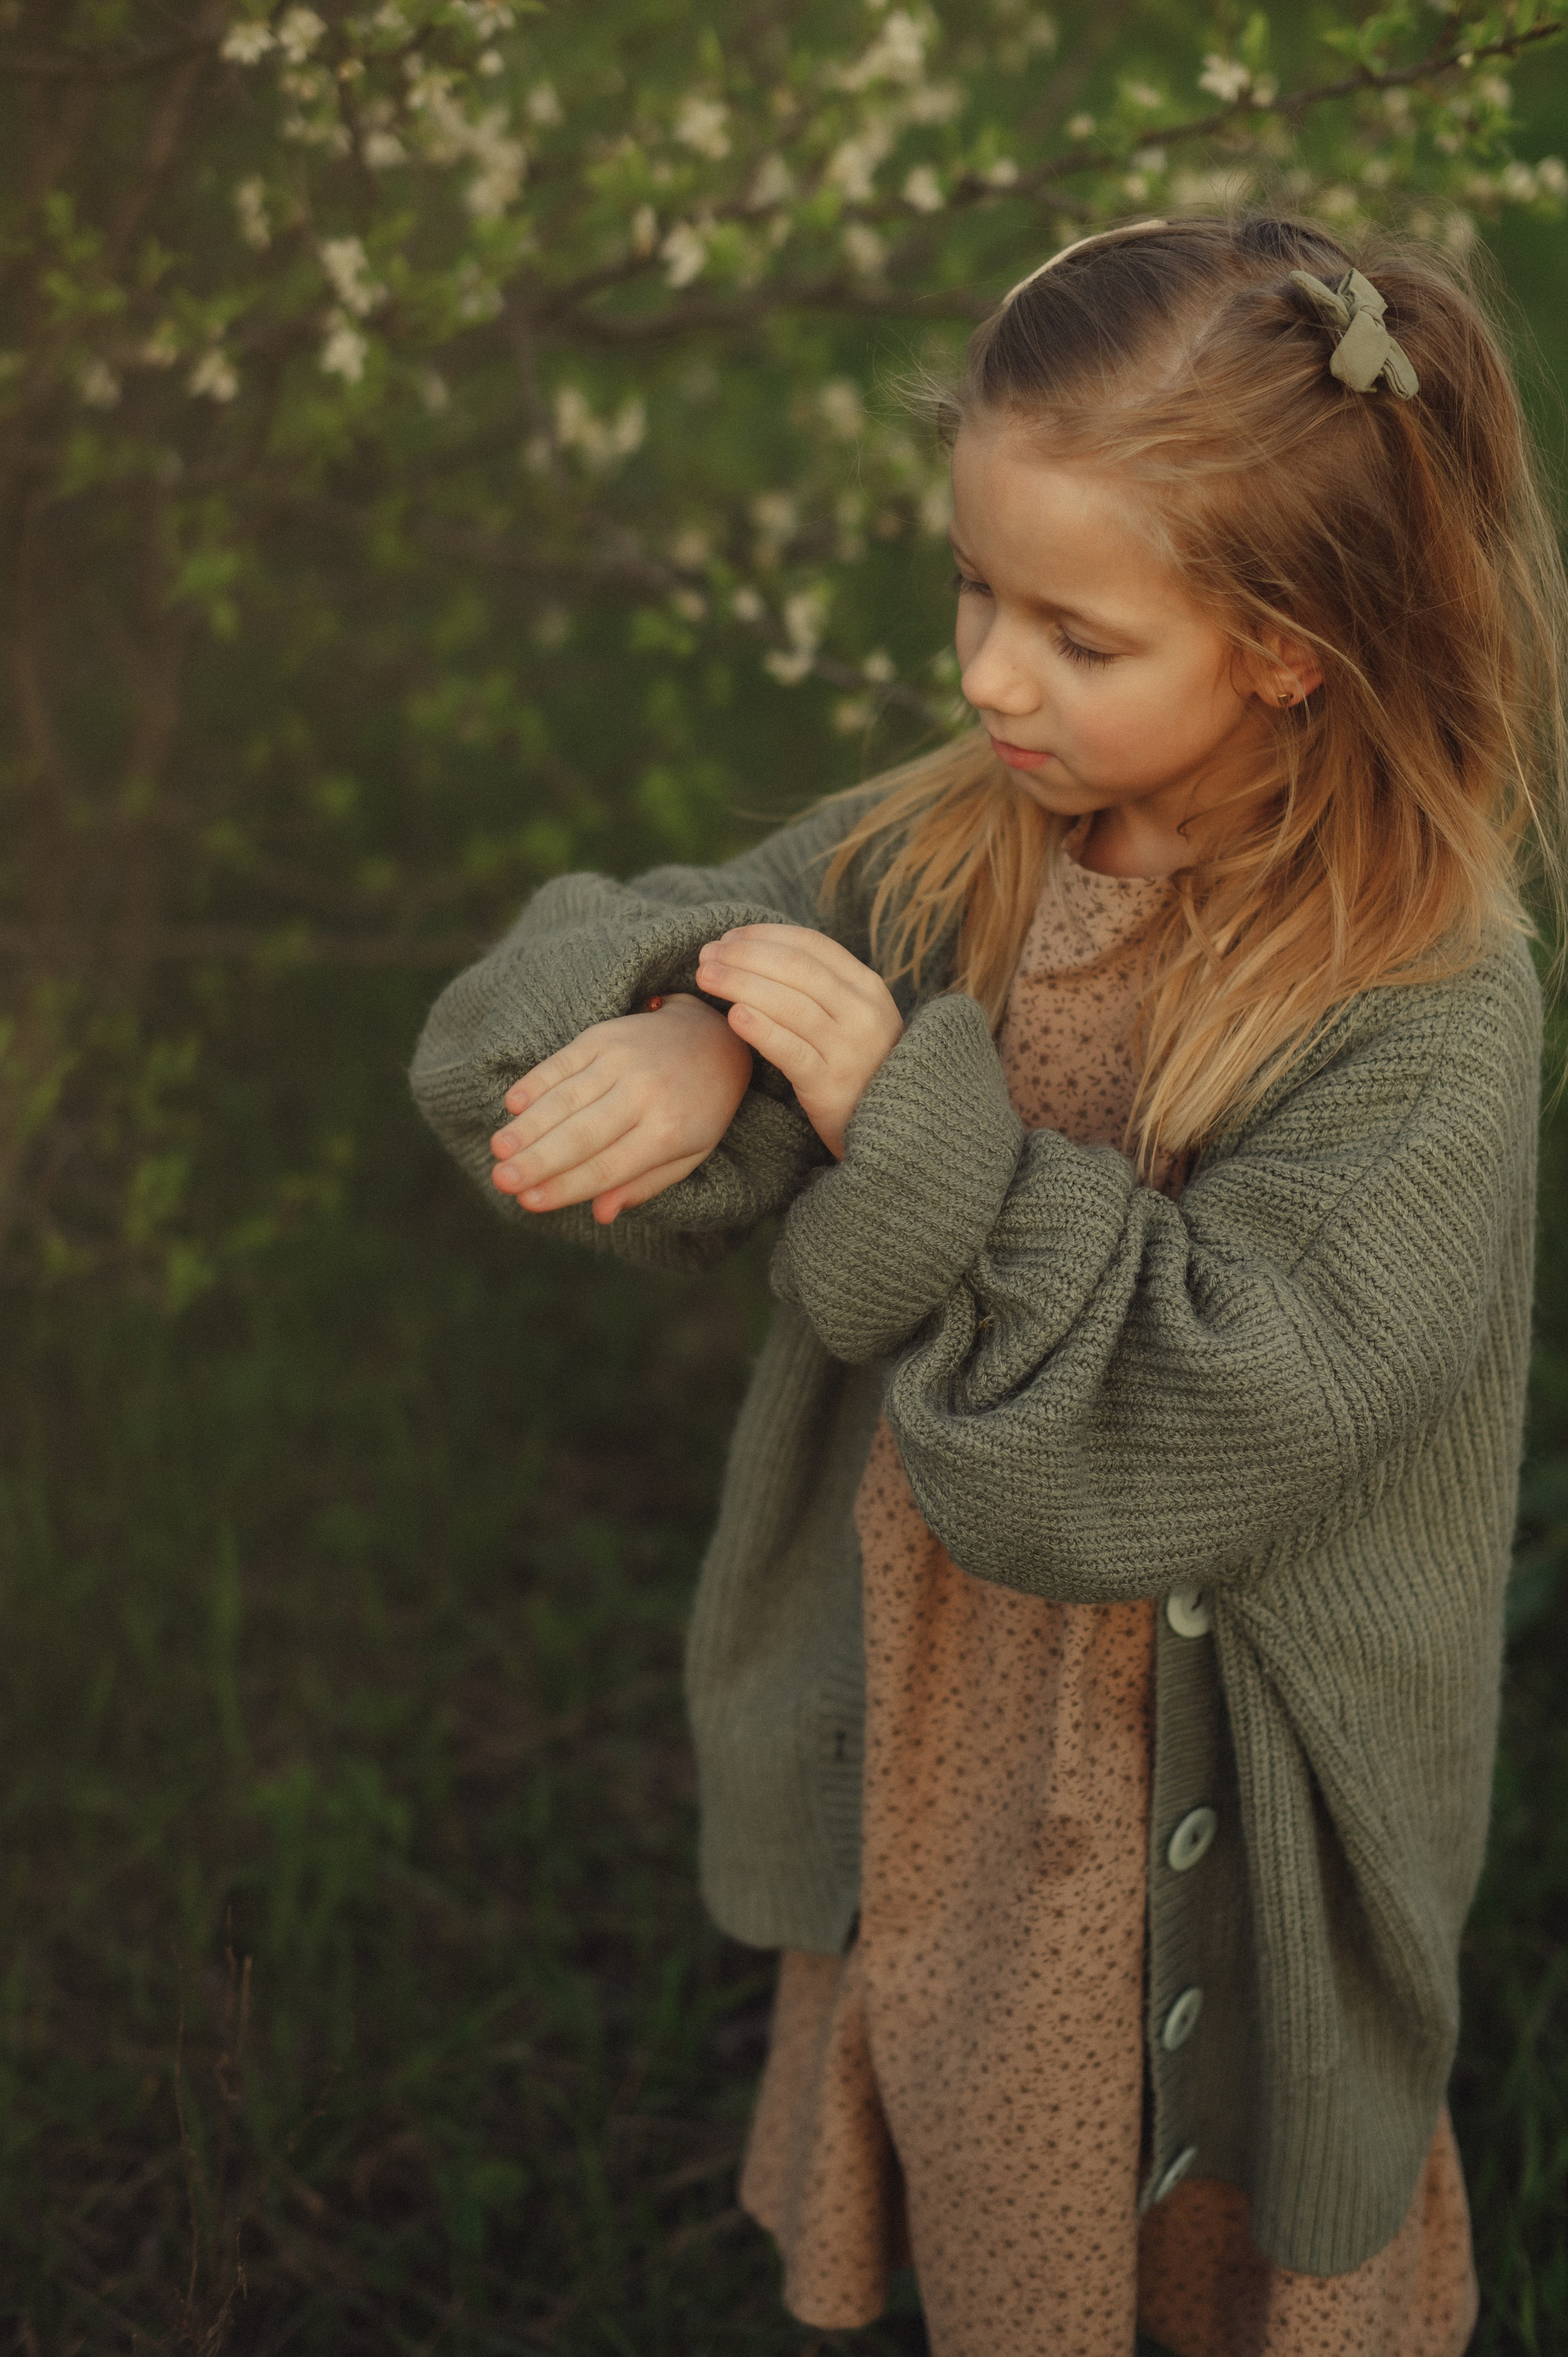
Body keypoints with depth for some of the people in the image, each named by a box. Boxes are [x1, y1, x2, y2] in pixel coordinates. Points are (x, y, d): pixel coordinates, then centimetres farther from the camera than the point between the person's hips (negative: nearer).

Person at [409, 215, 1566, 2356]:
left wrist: (911, 1123, -30)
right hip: (925, 1737, 5)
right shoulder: (938, 858, -9)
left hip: (1201, 1832, -4)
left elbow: (1198, 1420, -32)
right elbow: (515, 1033, -7)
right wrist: (679, 1046, -30)